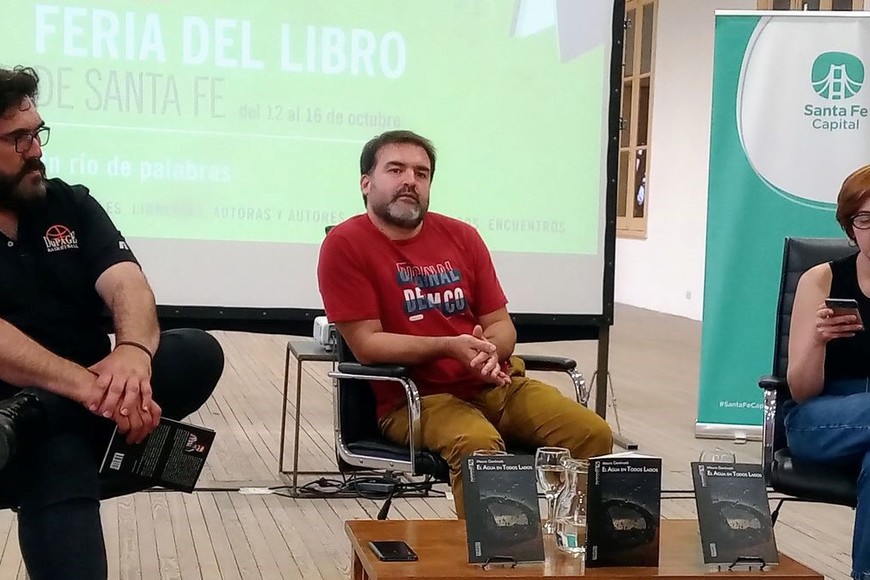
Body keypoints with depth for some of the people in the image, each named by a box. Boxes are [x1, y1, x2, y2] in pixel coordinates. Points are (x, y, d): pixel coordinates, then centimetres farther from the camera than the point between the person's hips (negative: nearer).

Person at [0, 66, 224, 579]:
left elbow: (126, 284, -7)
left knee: (198, 353, -23)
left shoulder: (71, 204, 8)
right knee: (59, 460, -40)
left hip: (89, 396, 7)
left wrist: (133, 352, -31)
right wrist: (87, 387, -35)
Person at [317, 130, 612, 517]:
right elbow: (366, 344, -9)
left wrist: (488, 352, -11)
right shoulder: (345, 245, -3)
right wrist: (449, 348, -20)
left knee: (592, 434, -16)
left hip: (497, 384, 5)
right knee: (477, 445, -36)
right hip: (415, 398, -5)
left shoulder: (461, 237, 13)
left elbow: (501, 324, 13)